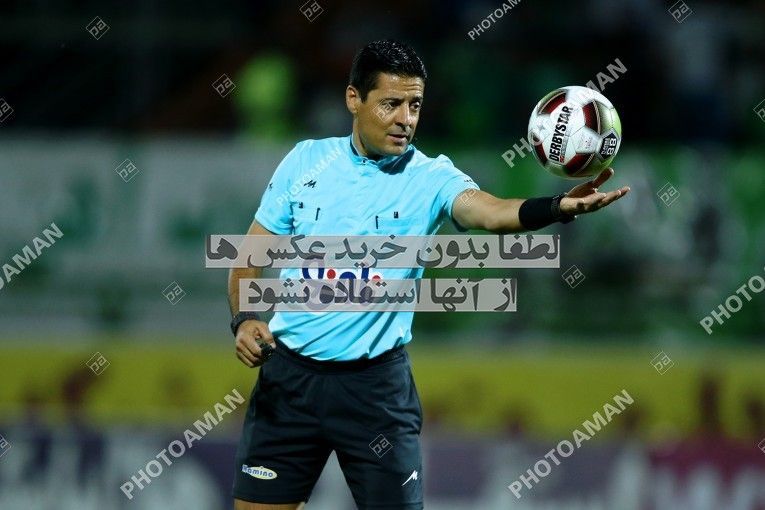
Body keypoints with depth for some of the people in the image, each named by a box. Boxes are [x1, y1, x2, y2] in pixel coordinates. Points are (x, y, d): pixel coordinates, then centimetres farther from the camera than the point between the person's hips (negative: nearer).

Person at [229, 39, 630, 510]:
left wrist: (557, 207, -48)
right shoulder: (306, 161, 1)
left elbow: (488, 210, -28)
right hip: (289, 374, 2)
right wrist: (244, 319, -9)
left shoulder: (430, 178, -8)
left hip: (376, 384, -2)